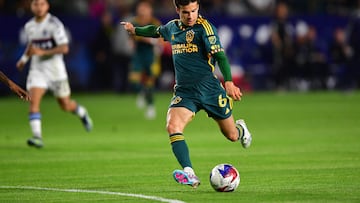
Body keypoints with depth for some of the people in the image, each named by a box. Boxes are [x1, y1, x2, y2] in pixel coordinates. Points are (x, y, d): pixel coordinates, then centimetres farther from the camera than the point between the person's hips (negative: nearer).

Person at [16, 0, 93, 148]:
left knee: (65, 105, 9)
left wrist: (42, 52, -28)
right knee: (34, 101, -17)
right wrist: (24, 58, 17)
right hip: (37, 69, 4)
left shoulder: (54, 24, -15)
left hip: (55, 68, -4)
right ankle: (37, 137, -21)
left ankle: (82, 113, 43)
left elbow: (64, 48, -21)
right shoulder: (29, 26, 4)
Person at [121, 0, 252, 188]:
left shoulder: (204, 27, -10)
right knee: (172, 126, -26)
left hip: (210, 89, -4)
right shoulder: (172, 27, 8)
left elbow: (219, 55, -18)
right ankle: (189, 174, -33)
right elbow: (156, 31, 32)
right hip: (184, 92, 4)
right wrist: (135, 30, 46)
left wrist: (229, 82, -30)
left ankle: (240, 128, 49)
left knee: (231, 136, 9)